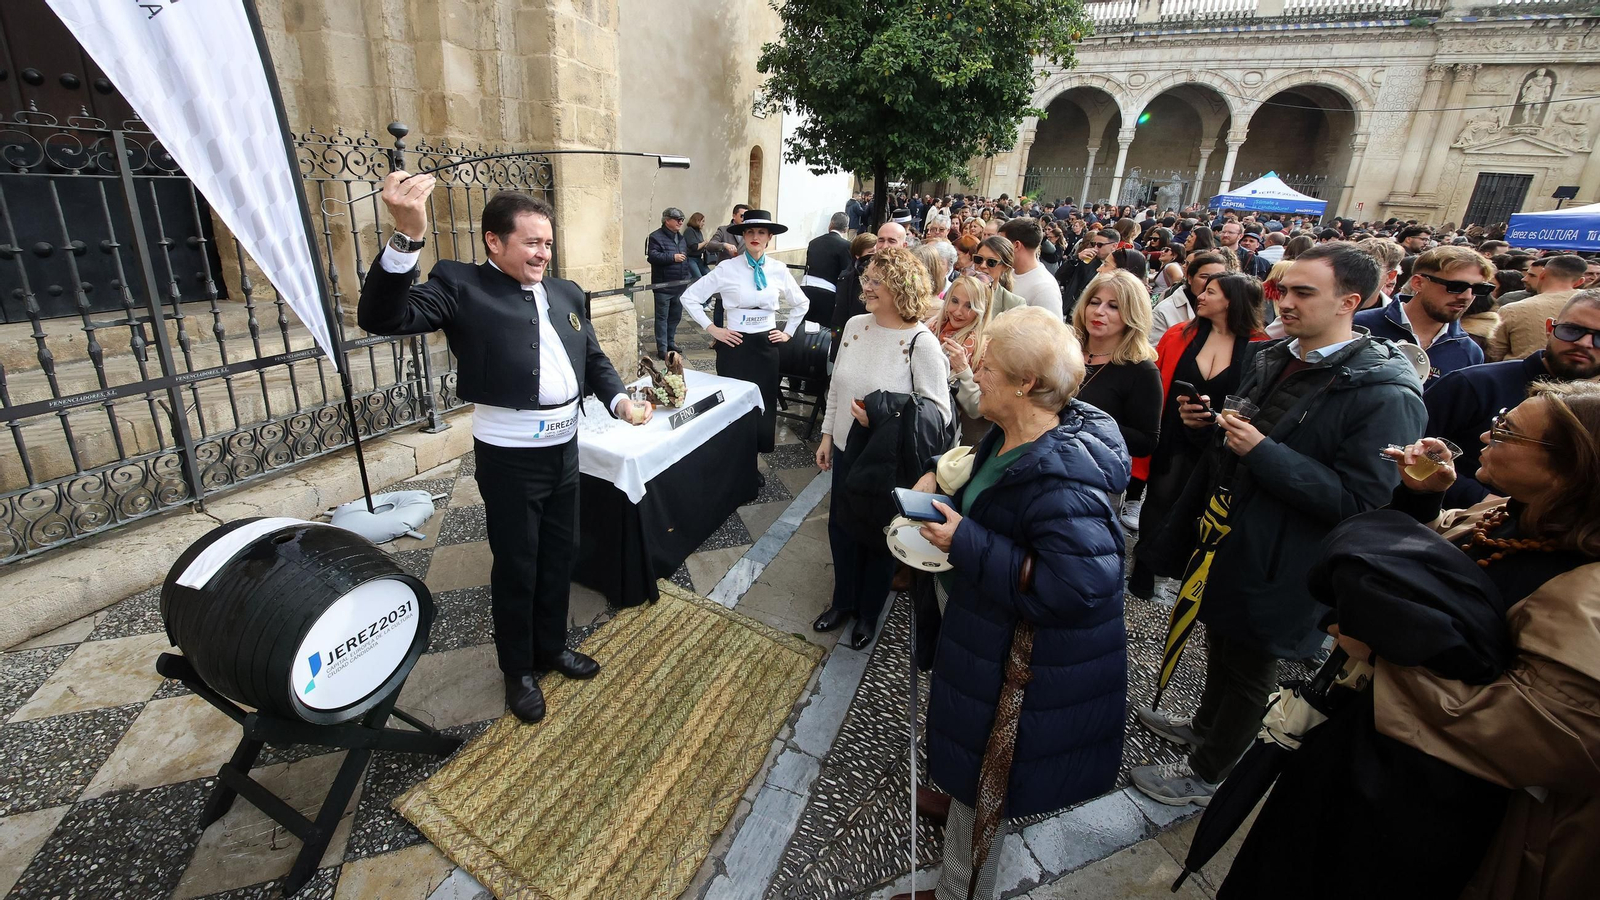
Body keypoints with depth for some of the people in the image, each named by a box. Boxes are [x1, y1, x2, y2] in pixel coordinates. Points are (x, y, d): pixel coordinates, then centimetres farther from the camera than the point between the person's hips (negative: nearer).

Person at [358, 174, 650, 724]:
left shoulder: (566, 293, 9)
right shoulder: (462, 287, -9)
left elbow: (594, 360, 14)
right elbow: (382, 318, -22)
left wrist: (620, 400, -6)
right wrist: (408, 236, -36)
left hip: (564, 450, 6)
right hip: (509, 457, -6)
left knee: (560, 556, 19)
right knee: (516, 568, 10)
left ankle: (551, 647, 42)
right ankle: (518, 671, 33)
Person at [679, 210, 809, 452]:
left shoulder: (779, 270, 2)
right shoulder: (727, 269, -6)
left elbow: (801, 303, 18)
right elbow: (690, 297, -3)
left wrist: (788, 332, 10)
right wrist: (712, 329, -5)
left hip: (766, 344, 2)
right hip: (735, 344, -2)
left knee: (765, 403, 7)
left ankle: (762, 450, 22)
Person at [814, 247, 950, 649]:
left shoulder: (921, 343, -19)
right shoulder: (854, 325, -1)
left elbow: (938, 412, -19)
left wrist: (884, 419, -28)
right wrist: (827, 434, 11)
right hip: (847, 450, 6)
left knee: (878, 537, 14)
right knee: (840, 526, 19)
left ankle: (869, 613, 39)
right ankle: (843, 601, 44)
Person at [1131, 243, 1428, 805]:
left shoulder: (1385, 396, -21)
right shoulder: (1270, 359, 4)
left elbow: (1362, 501, -25)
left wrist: (1263, 453, -30)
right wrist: (1210, 420, -4)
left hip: (1273, 563, -7)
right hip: (1224, 533, 7)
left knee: (1248, 671, 13)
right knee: (1220, 644, 27)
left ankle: (1205, 774, 33)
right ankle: (1205, 725, 50)